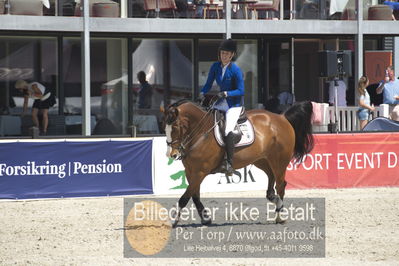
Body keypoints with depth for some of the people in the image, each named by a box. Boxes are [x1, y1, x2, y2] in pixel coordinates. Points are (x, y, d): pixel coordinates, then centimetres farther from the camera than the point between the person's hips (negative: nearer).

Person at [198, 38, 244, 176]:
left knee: (228, 130, -23)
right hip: (222, 102, 7)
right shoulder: (215, 66, 2)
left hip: (235, 104, -7)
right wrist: (202, 94, -9)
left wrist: (226, 93, -27)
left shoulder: (236, 70, -14)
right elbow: (208, 84, 10)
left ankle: (229, 164, -23)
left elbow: (240, 91, -13)